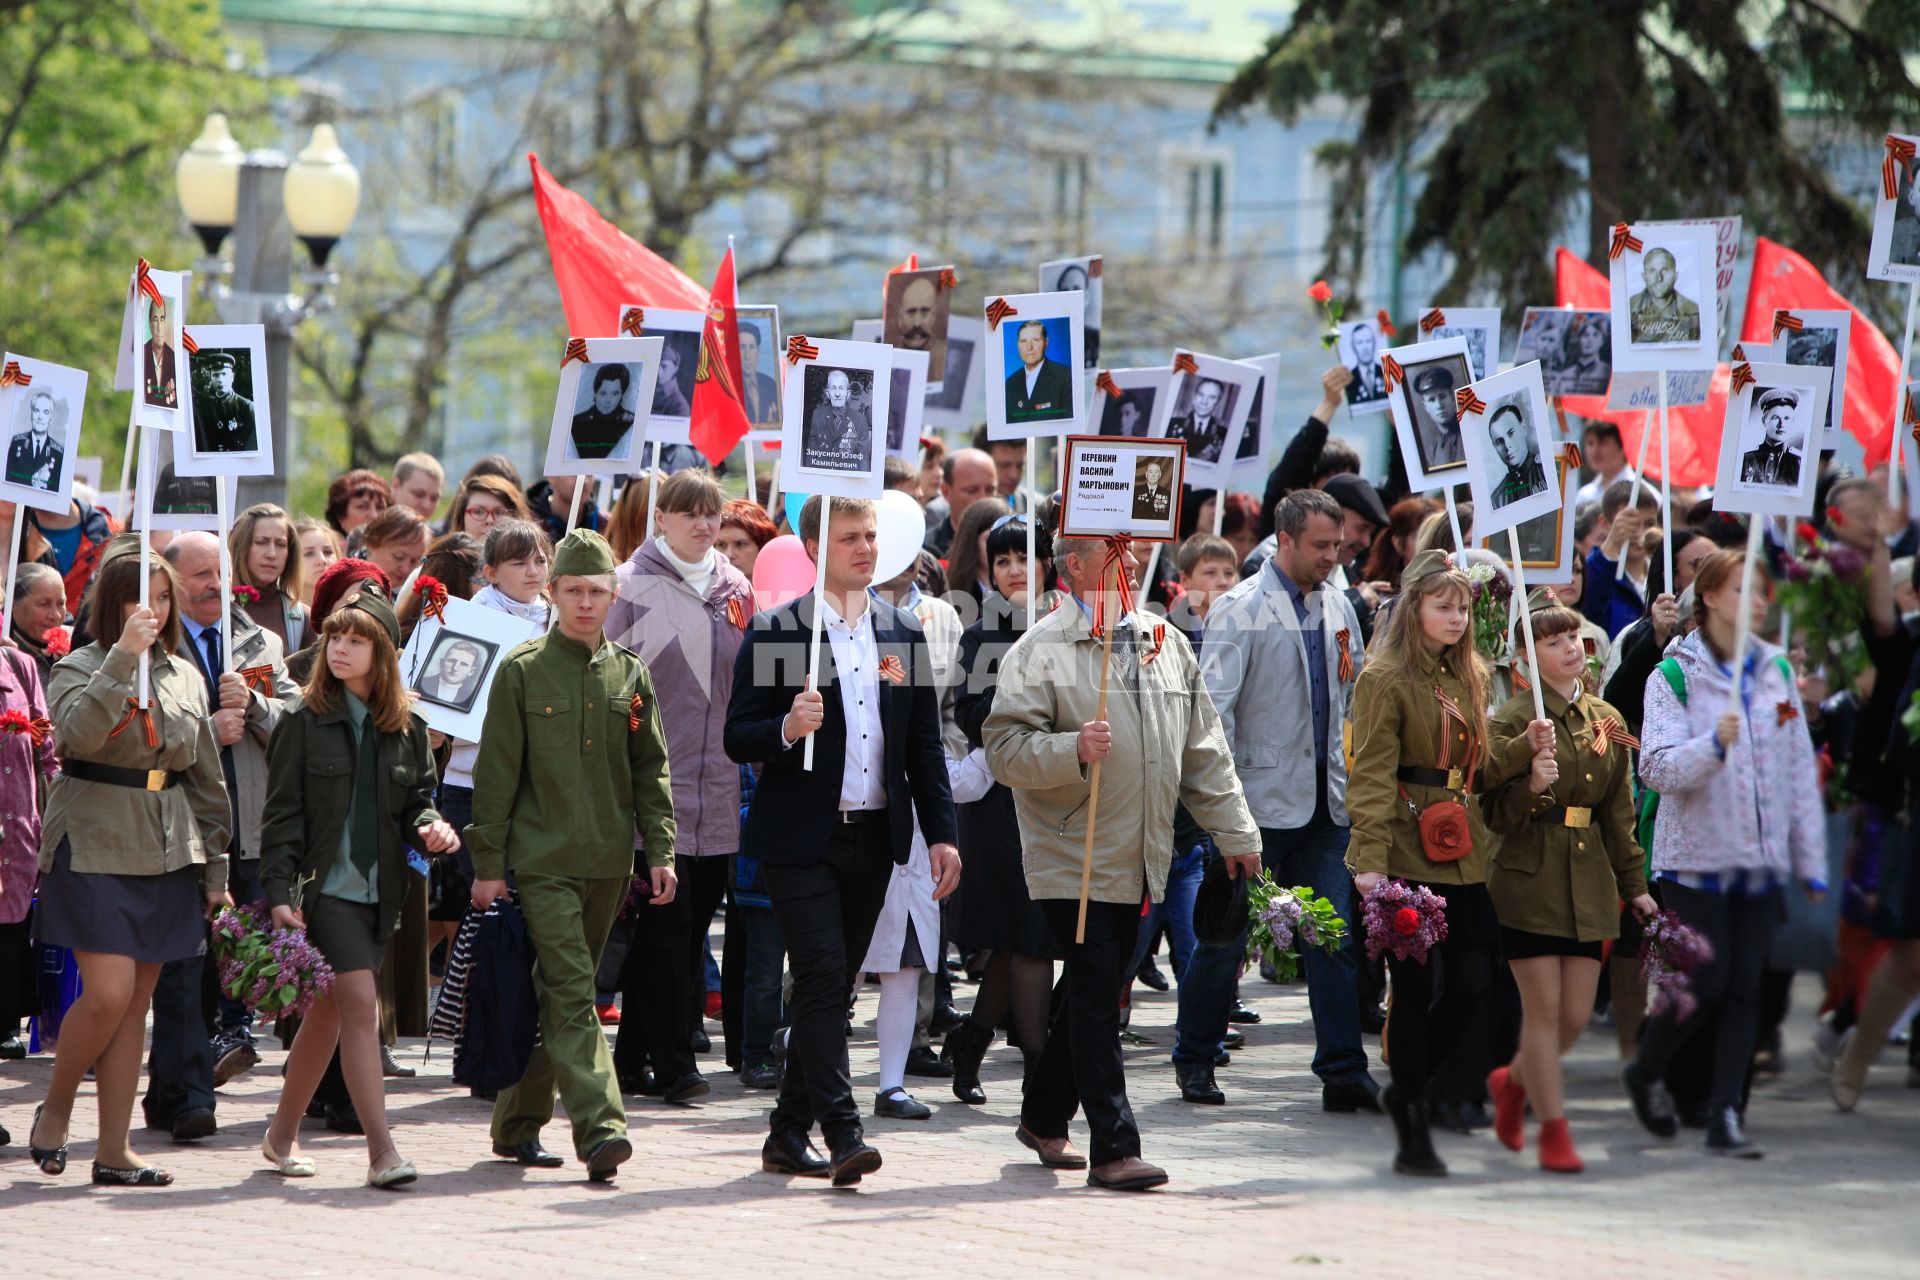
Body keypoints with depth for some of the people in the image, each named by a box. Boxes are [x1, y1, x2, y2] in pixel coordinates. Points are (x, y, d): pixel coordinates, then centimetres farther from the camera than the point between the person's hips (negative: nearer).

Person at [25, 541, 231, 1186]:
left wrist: (215, 869, 15)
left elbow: (207, 780, 18)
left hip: (167, 855, 5)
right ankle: (54, 1108, 10)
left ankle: (114, 1150, 8)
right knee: (108, 994, -14)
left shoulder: (185, 676, 14)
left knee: (136, 1004, 5)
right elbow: (78, 733, -25)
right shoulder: (81, 667, -3)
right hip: (95, 848, -5)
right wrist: (123, 657, -28)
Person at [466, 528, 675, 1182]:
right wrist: (487, 863, -5)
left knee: (557, 995, 11)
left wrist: (660, 850, 5)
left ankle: (518, 1124, 21)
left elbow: (651, 771, 14)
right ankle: (599, 1128, -22)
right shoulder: (523, 670, -1)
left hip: (607, 862, 4)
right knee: (572, 993, -14)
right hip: (541, 859, -4)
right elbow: (496, 772, -1)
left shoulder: (630, 674, 10)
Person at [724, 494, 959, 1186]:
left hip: (873, 837, 5)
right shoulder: (773, 632, -3)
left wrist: (942, 834, 7)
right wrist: (787, 729, -24)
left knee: (832, 987, 9)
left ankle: (788, 1134, 17)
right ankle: (843, 1133, -18)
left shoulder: (904, 635, 11)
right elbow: (738, 739, -4)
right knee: (821, 977, -14)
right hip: (801, 838, -5)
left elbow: (925, 746, 14)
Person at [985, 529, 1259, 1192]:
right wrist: (1073, 751, -28)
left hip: (1141, 861, 7)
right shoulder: (1040, 651, -7)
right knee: (1096, 998, -9)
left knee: (1096, 995, 14)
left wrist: (1235, 831, 16)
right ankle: (1113, 1148, -8)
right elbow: (1005, 747, -14)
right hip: (1072, 858, -6)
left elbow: (1203, 750, 18)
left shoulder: (1166, 643, 13)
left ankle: (1044, 1117, 31)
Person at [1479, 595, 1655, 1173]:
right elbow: (1496, 814, -7)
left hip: (1589, 879, 6)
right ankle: (1553, 1129, 6)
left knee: (1576, 1014, 5)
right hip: (1529, 879, -5)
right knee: (1544, 1008, -4)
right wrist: (1532, 786, -26)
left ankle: (1513, 1082, 32)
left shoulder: (1607, 721, 12)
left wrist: (1634, 884, 18)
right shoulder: (1514, 720, -6)